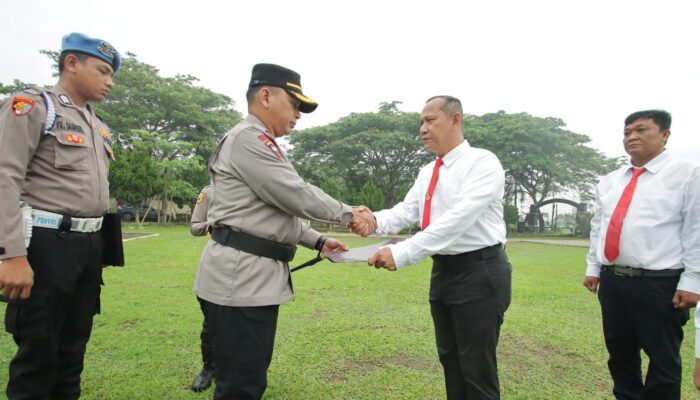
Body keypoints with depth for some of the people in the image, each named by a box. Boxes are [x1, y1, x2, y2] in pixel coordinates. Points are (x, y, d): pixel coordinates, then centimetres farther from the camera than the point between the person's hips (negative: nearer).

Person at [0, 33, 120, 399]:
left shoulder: (98, 126, 17)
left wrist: (98, 245, 16)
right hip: (47, 245, -7)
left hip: (90, 246, 7)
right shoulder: (32, 105, -5)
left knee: (72, 351, 16)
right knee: (37, 357, 3)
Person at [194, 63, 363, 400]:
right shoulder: (247, 139, -13)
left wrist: (318, 241, 15)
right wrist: (348, 214, -3)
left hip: (259, 273, 11)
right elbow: (296, 197, -16)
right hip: (240, 274, -11)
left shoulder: (262, 145, 21)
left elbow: (282, 210, 23)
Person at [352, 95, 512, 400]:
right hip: (442, 271, 8)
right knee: (450, 359, 18)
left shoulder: (483, 162, -14)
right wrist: (375, 221, -21)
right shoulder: (427, 173, 11)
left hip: (479, 271, -8)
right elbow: (406, 211, 2)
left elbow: (459, 217, -27)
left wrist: (402, 253, -33)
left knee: (477, 367, 1)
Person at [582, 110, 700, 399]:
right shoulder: (609, 181, 13)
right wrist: (592, 267, 12)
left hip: (660, 283, -5)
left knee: (663, 360, 8)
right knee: (620, 355, 16)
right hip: (612, 281, 6)